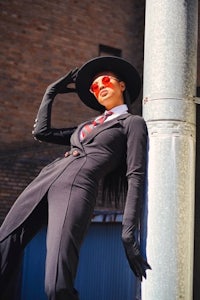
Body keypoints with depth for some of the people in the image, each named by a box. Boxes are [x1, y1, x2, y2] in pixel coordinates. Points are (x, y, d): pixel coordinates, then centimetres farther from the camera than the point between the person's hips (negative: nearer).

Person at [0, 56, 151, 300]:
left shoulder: (133, 123, 12)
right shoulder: (87, 126, 32)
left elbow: (135, 176, 1)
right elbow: (41, 132, 30)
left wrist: (129, 232, -9)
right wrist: (52, 91, 38)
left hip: (77, 187, -7)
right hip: (44, 179, 7)